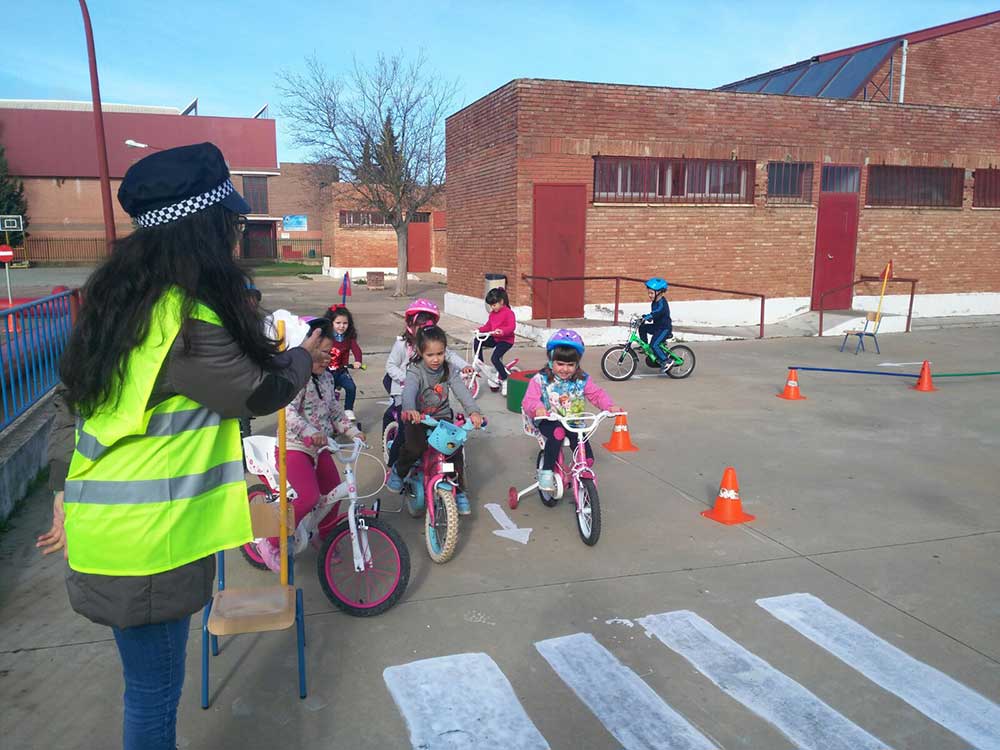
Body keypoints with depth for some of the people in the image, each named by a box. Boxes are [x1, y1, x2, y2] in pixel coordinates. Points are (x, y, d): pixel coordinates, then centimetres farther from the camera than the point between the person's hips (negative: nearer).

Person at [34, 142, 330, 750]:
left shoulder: (124, 299, 5)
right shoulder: (186, 323, -25)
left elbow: (73, 398, 12)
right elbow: (260, 391, -12)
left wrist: (68, 493, 18)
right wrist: (305, 358, 8)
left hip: (105, 515, 9)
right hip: (146, 546, -9)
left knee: (154, 687, 25)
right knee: (155, 693, 11)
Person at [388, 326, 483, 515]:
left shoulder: (449, 370, -4)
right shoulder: (415, 371, -14)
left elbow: (461, 391, -18)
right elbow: (409, 391, -35)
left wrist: (474, 411, -37)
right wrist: (409, 409, -58)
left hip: (443, 417, 3)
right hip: (418, 418, -3)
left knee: (456, 449, -15)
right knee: (414, 448, -28)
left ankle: (459, 492, 6)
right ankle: (399, 471, 7)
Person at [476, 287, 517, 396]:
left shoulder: (508, 313, -14)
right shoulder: (492, 313, 10)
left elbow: (512, 326, -27)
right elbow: (488, 326, 17)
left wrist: (502, 331, -44)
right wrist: (480, 330, 0)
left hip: (505, 340, -8)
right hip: (494, 338, 8)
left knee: (495, 358, -26)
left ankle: (505, 380, -10)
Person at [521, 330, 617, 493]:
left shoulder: (582, 380, 2)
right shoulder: (541, 379, -7)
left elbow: (597, 394, 3)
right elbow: (529, 401, -13)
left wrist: (609, 406, -17)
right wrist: (537, 408, -37)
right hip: (549, 422, -2)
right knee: (557, 433, -37)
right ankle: (546, 472, -22)